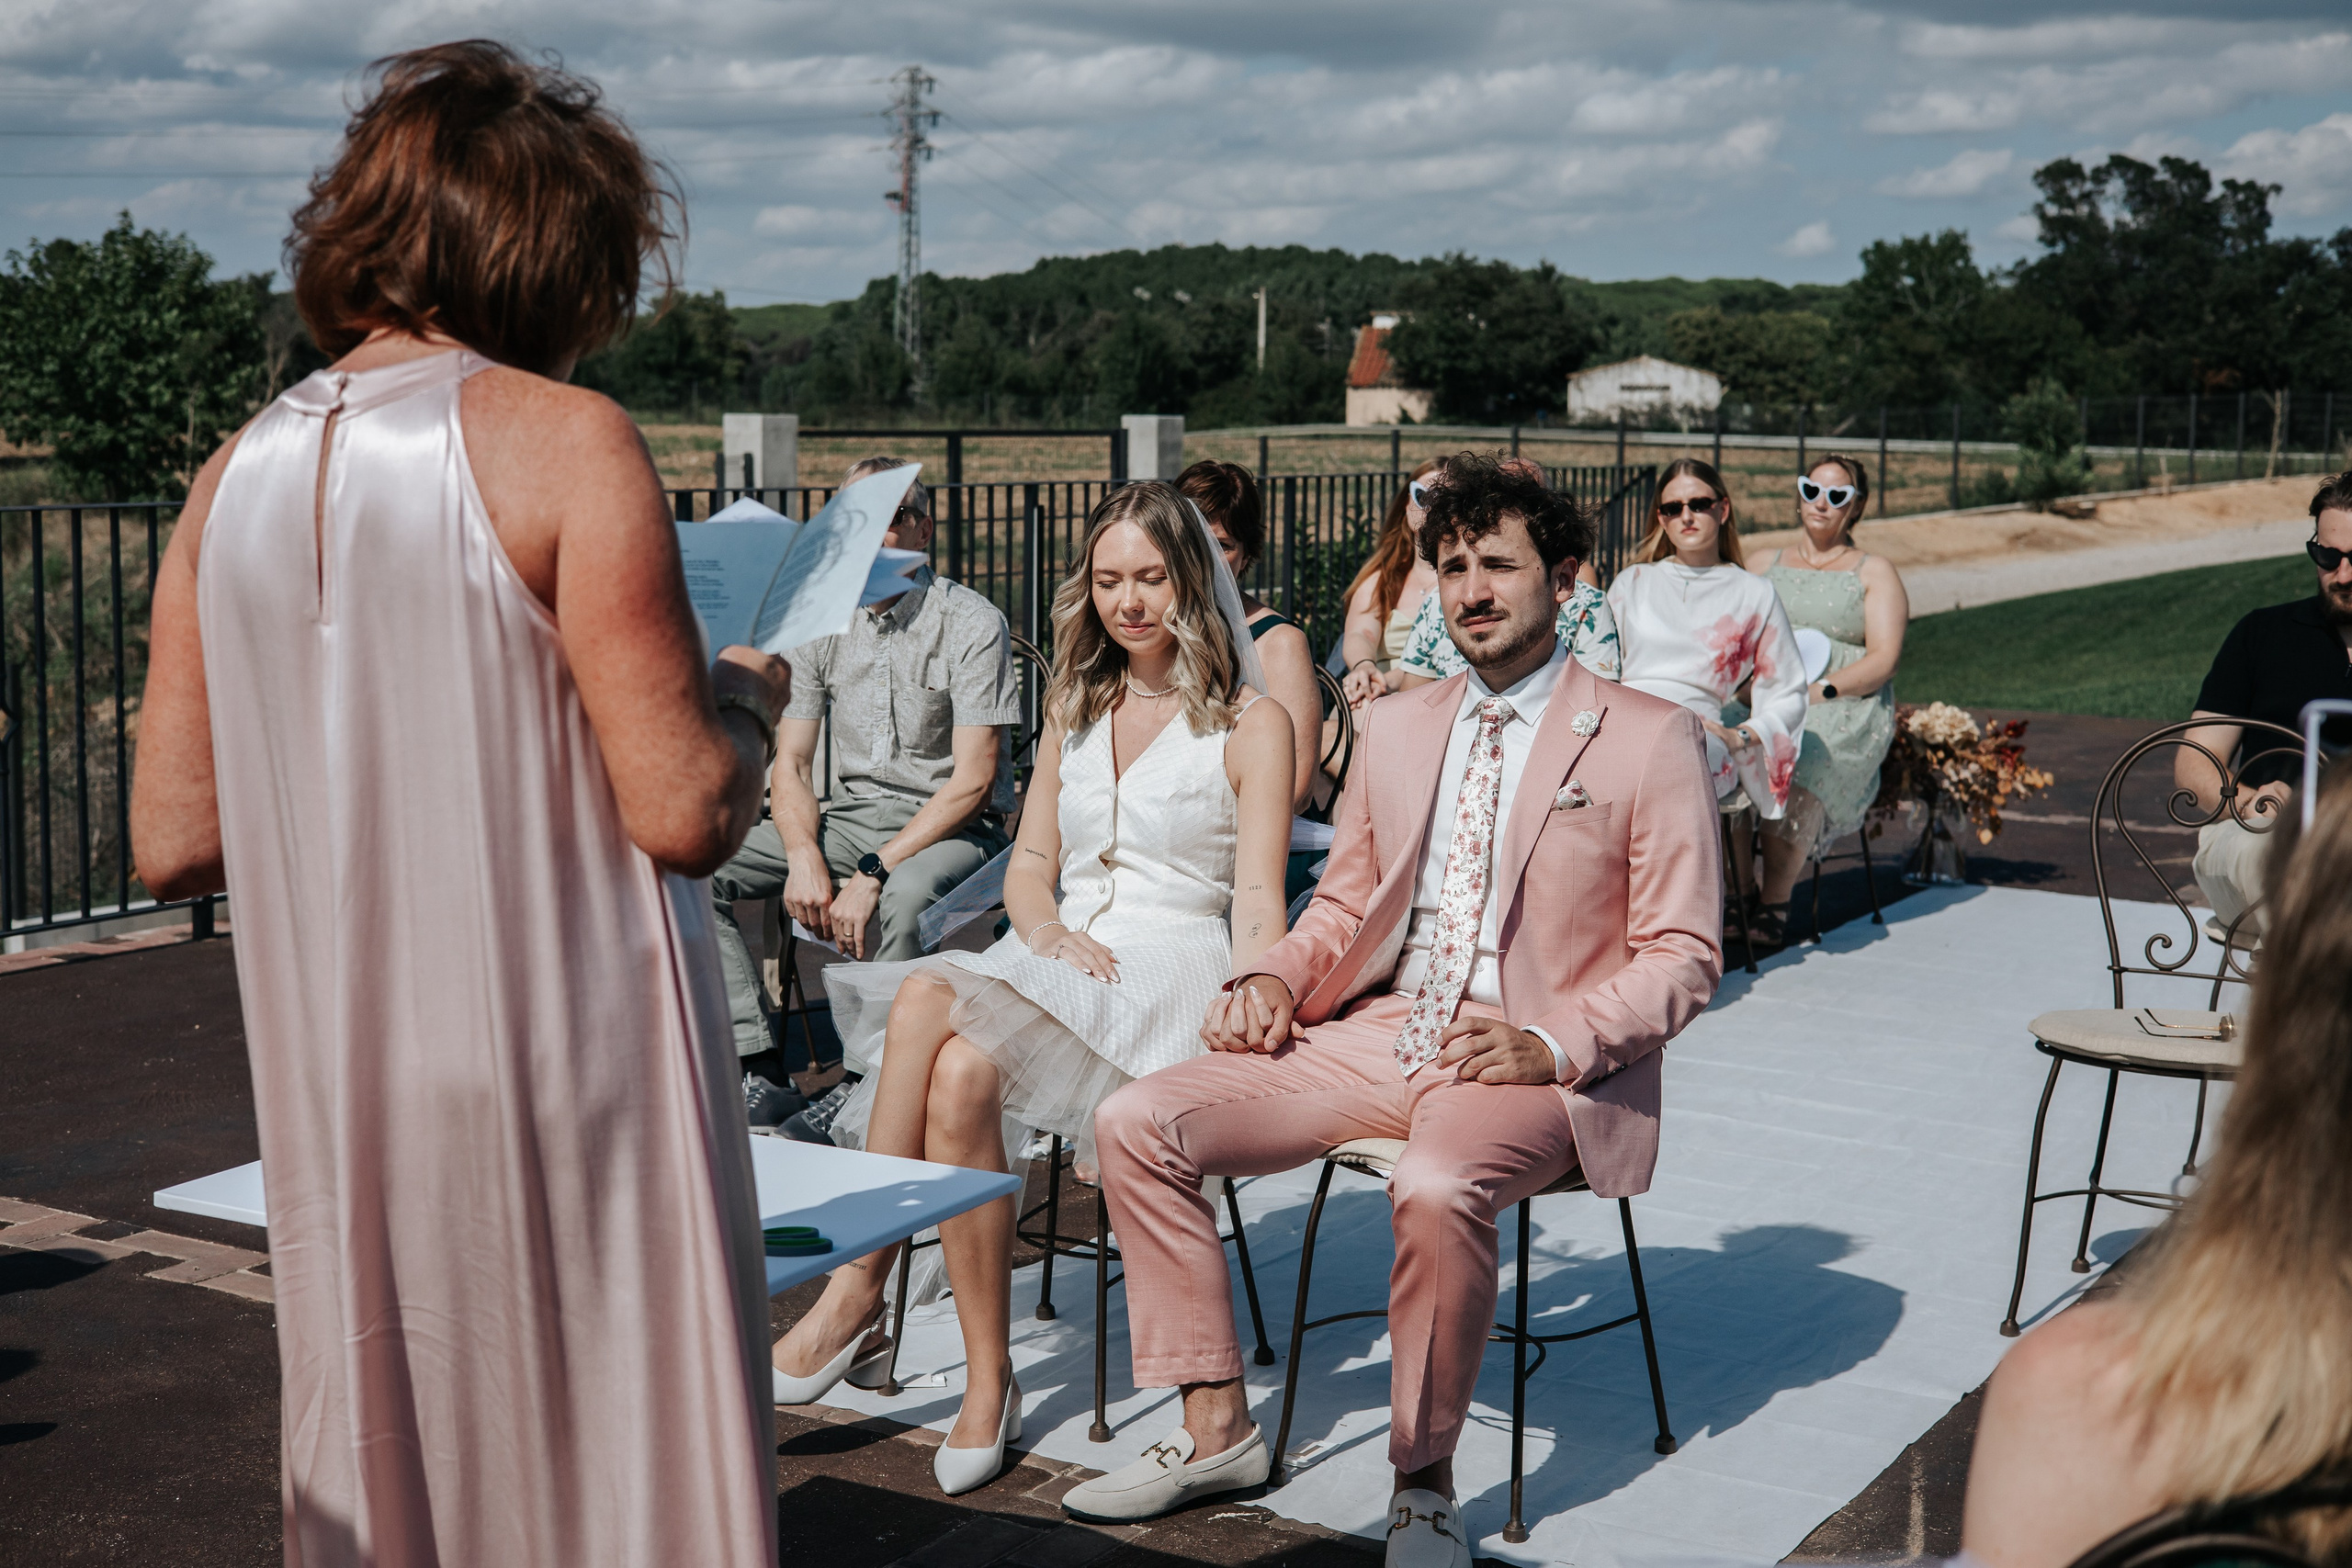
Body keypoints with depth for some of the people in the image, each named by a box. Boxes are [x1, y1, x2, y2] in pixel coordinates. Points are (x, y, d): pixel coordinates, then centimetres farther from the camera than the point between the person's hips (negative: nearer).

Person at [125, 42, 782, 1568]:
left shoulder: (235, 478, 6)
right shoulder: (565, 443, -11)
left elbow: (175, 841, 6)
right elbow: (683, 808, -14)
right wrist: (749, 697, 5)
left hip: (338, 1103, 6)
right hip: (566, 1088, -6)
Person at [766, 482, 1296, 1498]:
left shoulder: (1251, 725, 4)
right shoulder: (1075, 709, 23)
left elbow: (1258, 902, -3)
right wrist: (1047, 930, -3)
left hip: (1173, 970, -5)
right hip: (1056, 963, 5)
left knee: (929, 1002, -32)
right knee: (958, 1072, -33)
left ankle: (856, 1296, -22)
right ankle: (987, 1385, -29)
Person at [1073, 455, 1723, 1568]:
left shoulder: (1648, 739, -2)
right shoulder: (1397, 726, 16)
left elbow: (1683, 956, -4)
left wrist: (1553, 1044, -18)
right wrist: (1275, 977, 0)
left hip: (1530, 1064, -6)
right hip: (1378, 1037, 6)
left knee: (1437, 1187, -39)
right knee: (1136, 1122, -10)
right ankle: (1215, 1427, 0)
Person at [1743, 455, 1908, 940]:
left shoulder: (1874, 573, 14)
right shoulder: (1763, 565, 25)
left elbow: (1883, 660, 2)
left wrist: (1820, 690, -15)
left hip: (1845, 709, -3)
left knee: (1799, 762, -38)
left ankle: (1776, 904, -33)